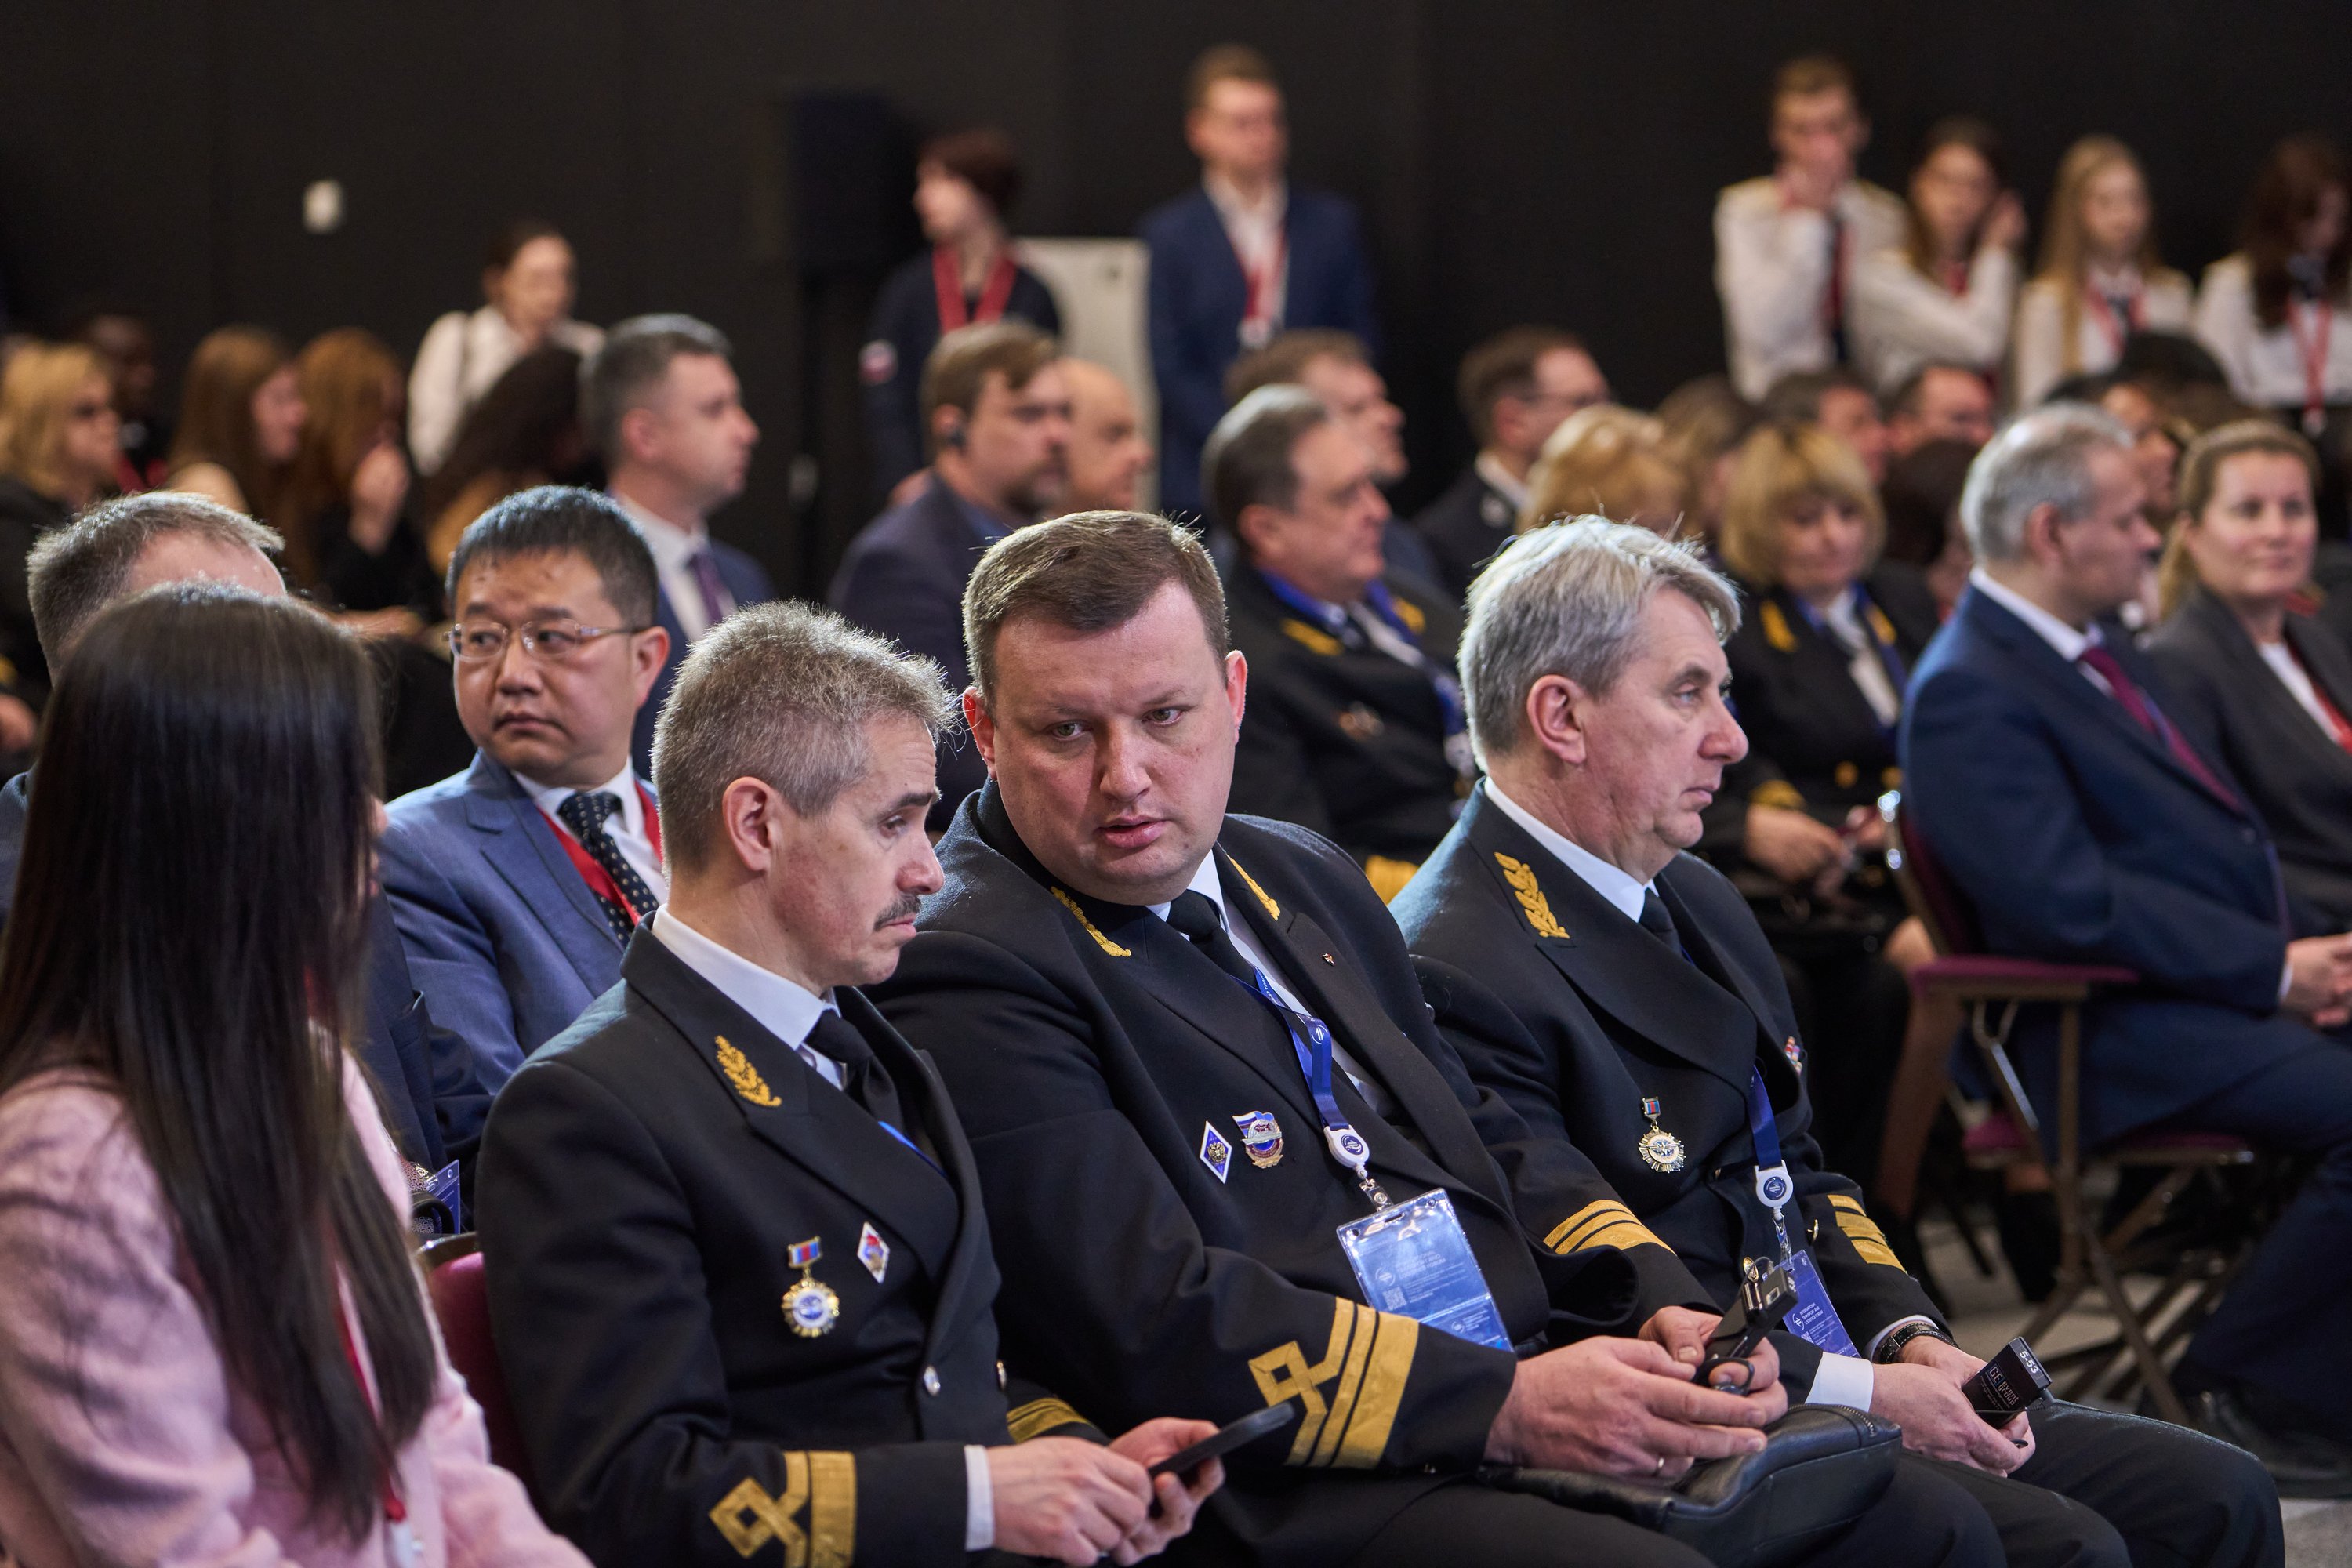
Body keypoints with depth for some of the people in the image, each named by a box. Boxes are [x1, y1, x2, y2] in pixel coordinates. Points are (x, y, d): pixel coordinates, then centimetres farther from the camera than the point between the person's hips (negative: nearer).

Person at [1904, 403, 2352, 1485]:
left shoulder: (2097, 653, 19)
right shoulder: (1970, 694, -11)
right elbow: (2072, 902, -20)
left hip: (2240, 981, 9)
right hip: (2123, 1034, -9)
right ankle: (2243, 1387, -10)